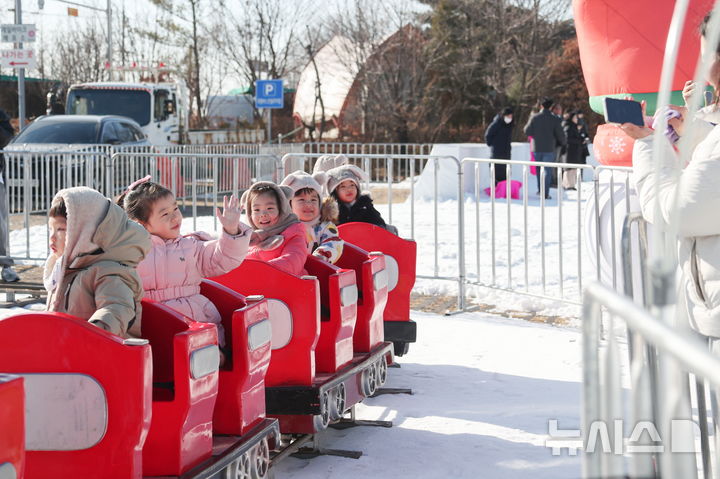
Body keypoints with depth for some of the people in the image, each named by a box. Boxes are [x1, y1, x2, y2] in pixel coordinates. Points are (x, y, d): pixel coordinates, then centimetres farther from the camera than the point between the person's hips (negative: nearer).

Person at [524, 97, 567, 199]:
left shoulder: (534, 117, -3)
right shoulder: (554, 119, -7)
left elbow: (527, 131, -2)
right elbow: (560, 134, -3)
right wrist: (564, 143, 17)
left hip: (536, 148, 2)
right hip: (549, 149, -2)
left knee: (539, 169, 17)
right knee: (548, 170, 3)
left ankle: (540, 189, 17)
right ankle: (545, 193, -2)